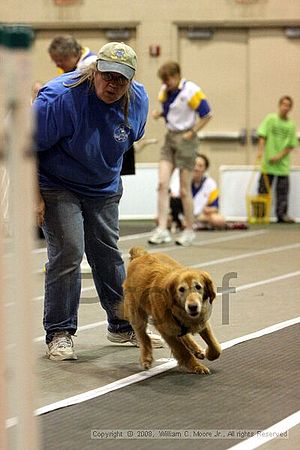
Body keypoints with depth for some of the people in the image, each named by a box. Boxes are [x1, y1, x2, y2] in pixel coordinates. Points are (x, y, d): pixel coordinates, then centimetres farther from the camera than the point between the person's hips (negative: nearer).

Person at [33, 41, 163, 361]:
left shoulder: (137, 100, -10)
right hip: (57, 187, -5)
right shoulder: (61, 98, -29)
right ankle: (58, 334, -6)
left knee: (108, 253, 11)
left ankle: (123, 327, 24)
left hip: (104, 190, 6)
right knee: (67, 251, -15)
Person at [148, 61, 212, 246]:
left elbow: (207, 115, -10)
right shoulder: (165, 91, 6)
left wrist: (192, 132, -12)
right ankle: (162, 229, -8)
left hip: (185, 140, -6)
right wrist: (159, 113, 0)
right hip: (170, 138, 6)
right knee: (163, 184, -8)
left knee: (184, 190, 0)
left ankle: (189, 231, 15)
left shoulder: (190, 91, -14)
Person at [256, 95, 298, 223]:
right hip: (268, 163, -2)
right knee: (263, 188, 1)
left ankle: (282, 214, 6)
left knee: (283, 190, 1)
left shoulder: (291, 125, 6)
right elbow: (262, 135, -5)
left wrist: (279, 156, -10)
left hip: (283, 164, 2)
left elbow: (291, 145, 3)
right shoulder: (270, 119, 1)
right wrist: (260, 150, -19)